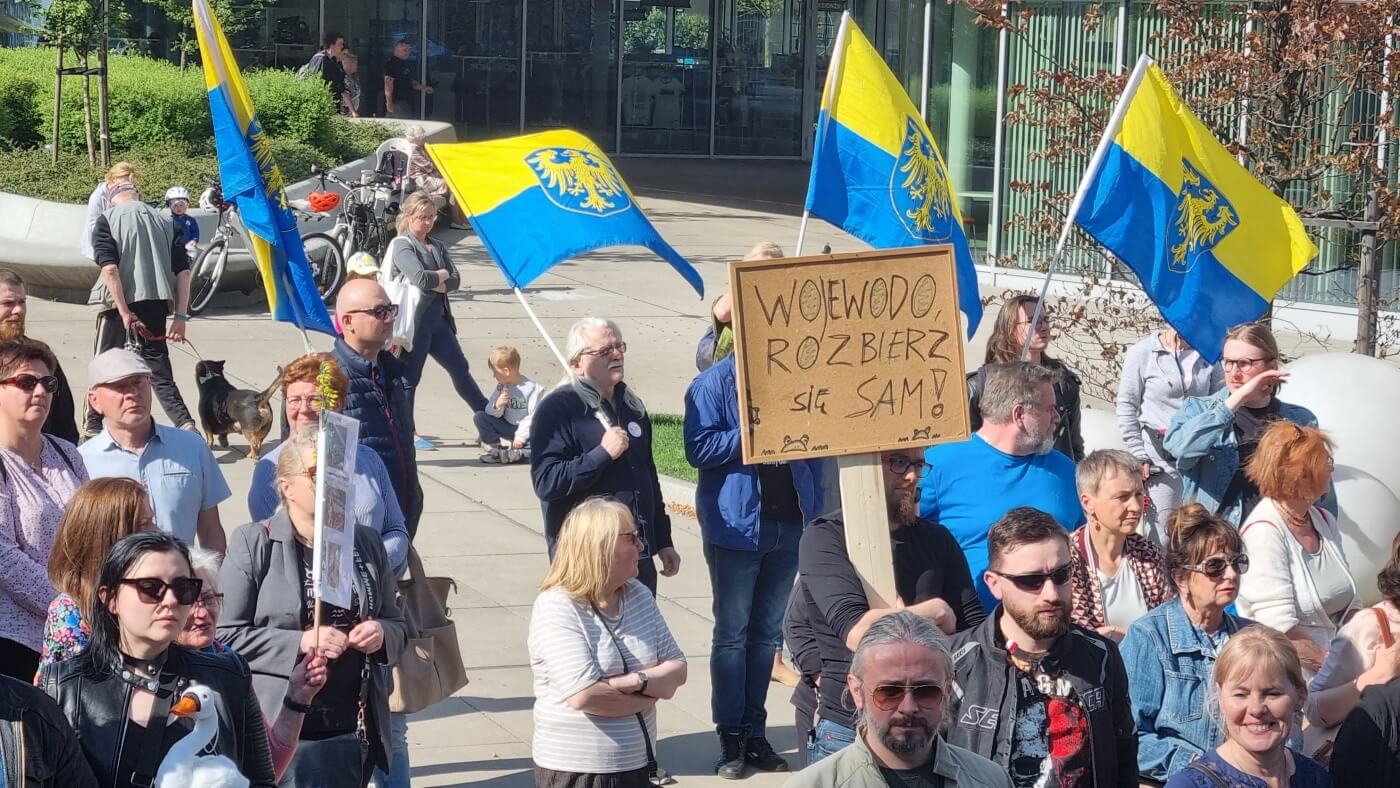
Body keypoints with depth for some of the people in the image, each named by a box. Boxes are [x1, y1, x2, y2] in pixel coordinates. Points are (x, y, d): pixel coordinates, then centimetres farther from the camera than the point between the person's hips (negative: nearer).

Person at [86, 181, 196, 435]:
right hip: (157, 302, 3)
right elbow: (183, 272, 2)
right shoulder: (166, 223, 9)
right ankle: (185, 423, -7)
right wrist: (181, 316, 2)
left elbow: (110, 268, -14)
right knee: (157, 364, 10)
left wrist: (125, 312, -14)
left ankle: (93, 424, 22)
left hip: (120, 304, -3)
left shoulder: (107, 220, -2)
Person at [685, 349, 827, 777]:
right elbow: (699, 448, -13)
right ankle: (731, 738, 7)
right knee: (732, 633, 3)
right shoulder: (715, 382, -4)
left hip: (790, 525, 5)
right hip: (737, 526, -4)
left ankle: (755, 732, 17)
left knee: (768, 634, 10)